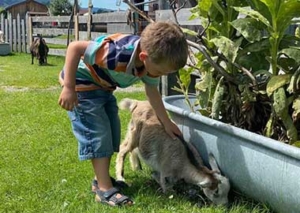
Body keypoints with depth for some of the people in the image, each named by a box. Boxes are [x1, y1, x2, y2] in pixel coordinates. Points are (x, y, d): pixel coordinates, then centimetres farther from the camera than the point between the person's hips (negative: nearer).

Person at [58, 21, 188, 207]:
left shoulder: (152, 59, -15)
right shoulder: (118, 54, -41)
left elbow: (152, 91, 3)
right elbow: (75, 47, -37)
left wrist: (166, 122, 8)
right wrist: (69, 88, -34)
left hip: (103, 87, 9)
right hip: (81, 84, -8)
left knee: (112, 132, 12)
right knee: (97, 133, -11)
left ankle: (102, 179, 25)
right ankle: (105, 189, -5)